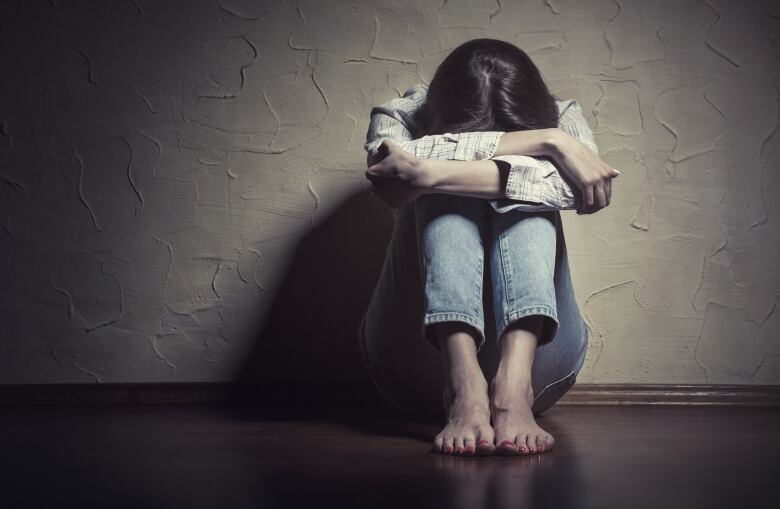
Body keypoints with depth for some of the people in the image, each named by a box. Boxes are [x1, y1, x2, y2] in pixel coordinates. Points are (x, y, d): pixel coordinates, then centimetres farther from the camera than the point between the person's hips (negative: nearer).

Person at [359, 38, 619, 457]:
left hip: (534, 354, 1)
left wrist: (429, 174, -33)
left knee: (525, 195, -22)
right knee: (448, 193, -23)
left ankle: (513, 386, -41)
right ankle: (466, 391, -42)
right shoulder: (403, 116, -1)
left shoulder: (561, 118, 1)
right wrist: (546, 141, -29)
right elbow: (388, 158, -28)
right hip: (420, 359, -1)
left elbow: (572, 182, -24)